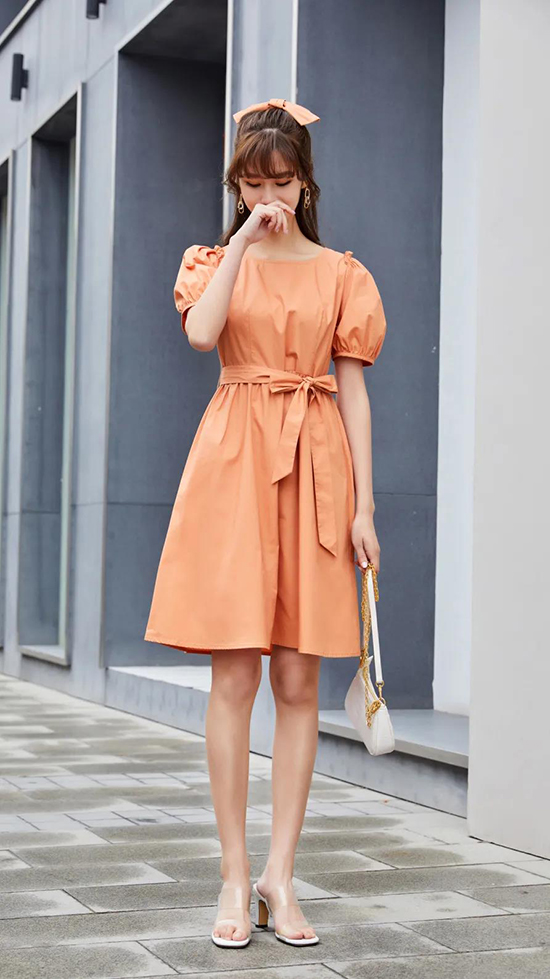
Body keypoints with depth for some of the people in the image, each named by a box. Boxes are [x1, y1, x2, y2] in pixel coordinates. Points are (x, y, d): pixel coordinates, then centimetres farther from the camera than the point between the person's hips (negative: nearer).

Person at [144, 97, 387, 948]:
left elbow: (353, 392, 6)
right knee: (235, 678, -3)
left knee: (298, 681, 0)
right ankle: (235, 876, 5)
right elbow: (201, 332, -12)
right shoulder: (216, 261, 11)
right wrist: (246, 238, -9)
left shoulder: (339, 273, 11)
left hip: (314, 467, 1)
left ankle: (280, 875, 7)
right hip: (234, 462, 0)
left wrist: (364, 505, -1)